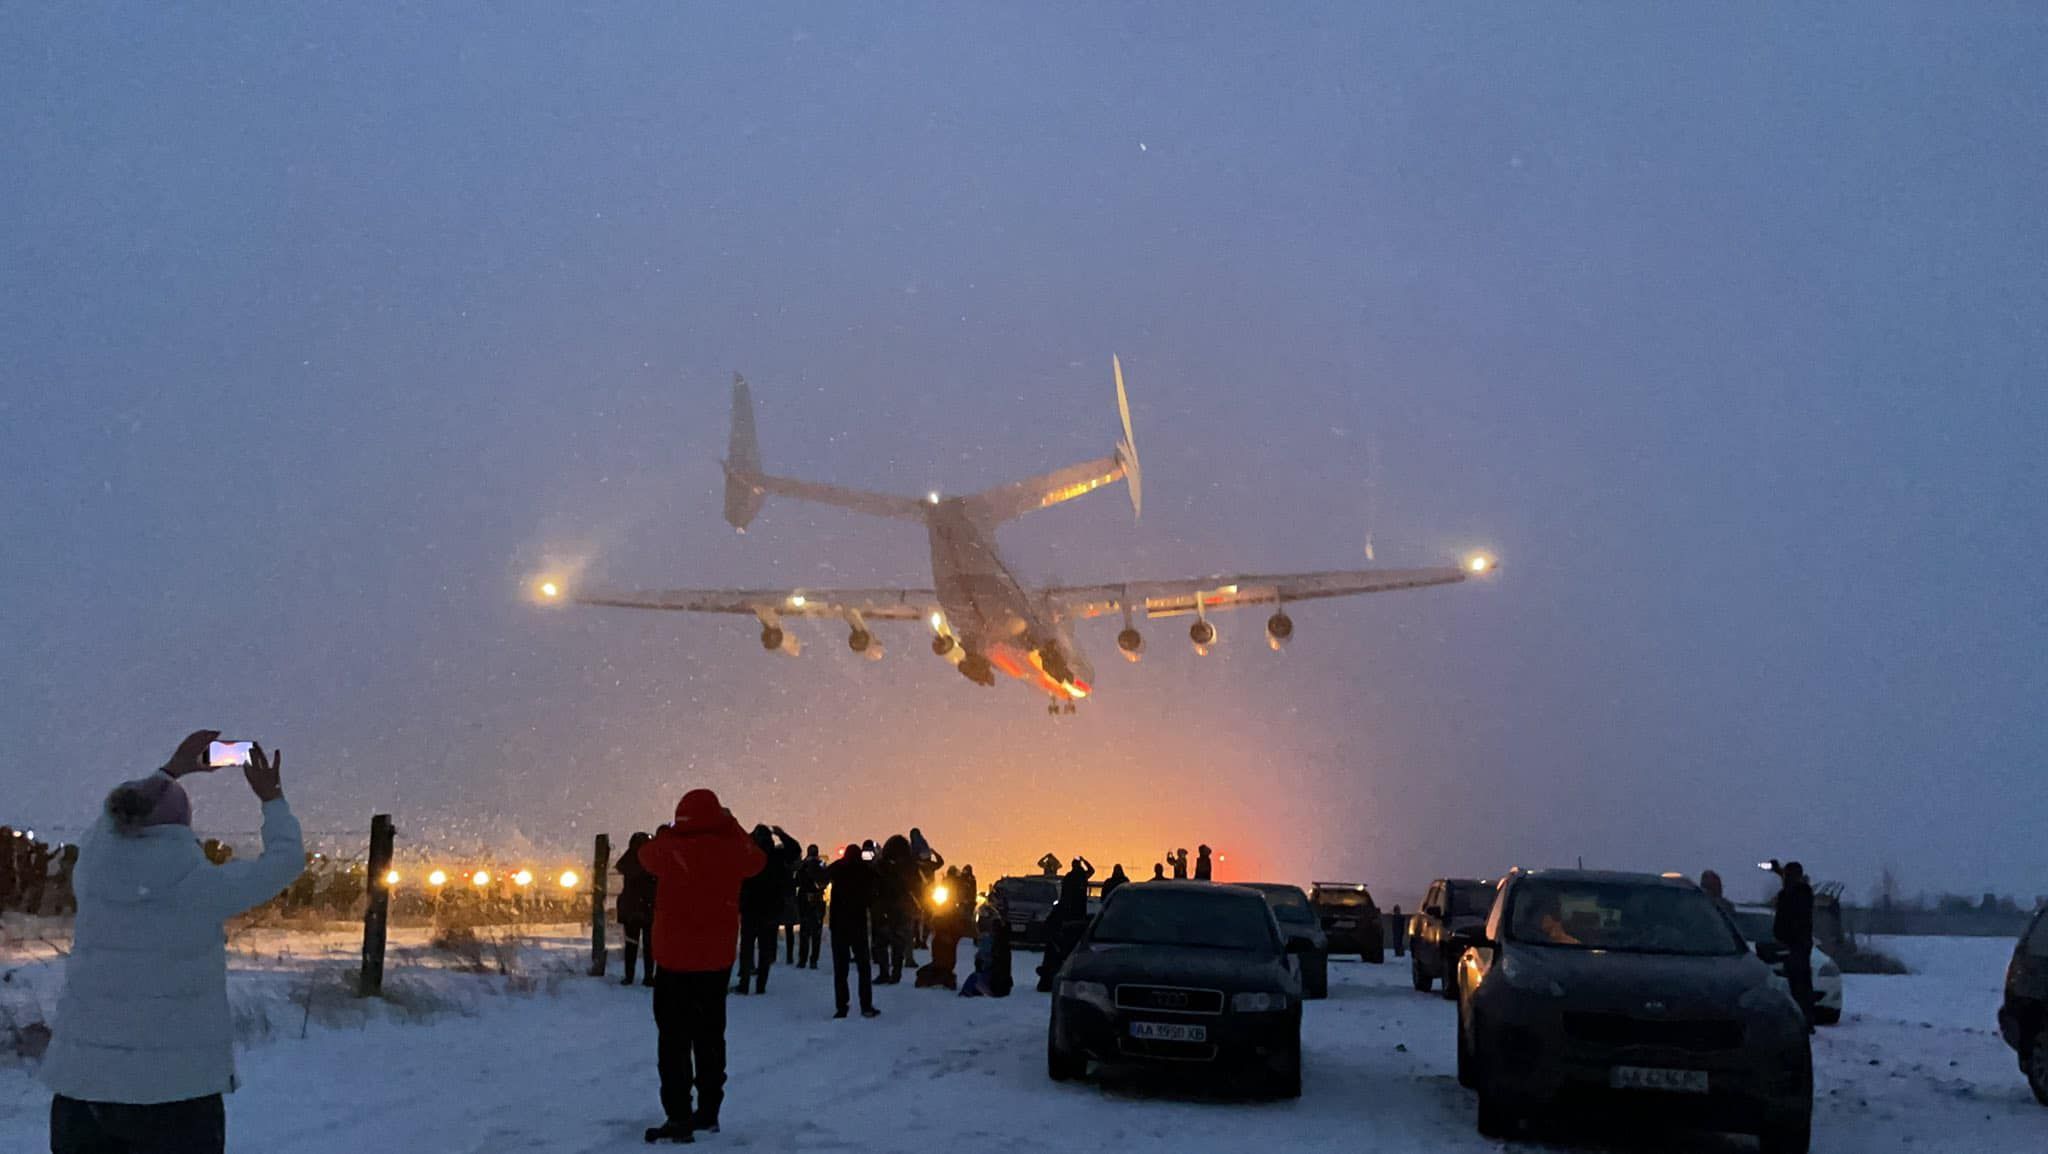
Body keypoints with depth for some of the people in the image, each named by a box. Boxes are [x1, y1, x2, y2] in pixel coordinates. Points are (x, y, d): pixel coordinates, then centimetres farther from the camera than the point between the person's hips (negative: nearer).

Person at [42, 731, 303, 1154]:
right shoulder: (202, 886, -9)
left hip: (81, 1081, 4)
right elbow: (287, 859, 6)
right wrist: (271, 797, 21)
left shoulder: (93, 874, 2)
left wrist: (170, 770, 34)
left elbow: (112, 821, 25)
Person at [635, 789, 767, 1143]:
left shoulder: (674, 849, -16)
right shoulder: (732, 850, -6)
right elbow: (757, 859, 16)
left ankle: (679, 1117, -6)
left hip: (675, 958, -5)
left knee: (674, 1038, -2)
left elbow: (648, 853, 5)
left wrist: (664, 833, 24)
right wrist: (732, 825, 23)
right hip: (718, 958, 5)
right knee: (710, 1034, 16)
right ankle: (708, 1111, 22)